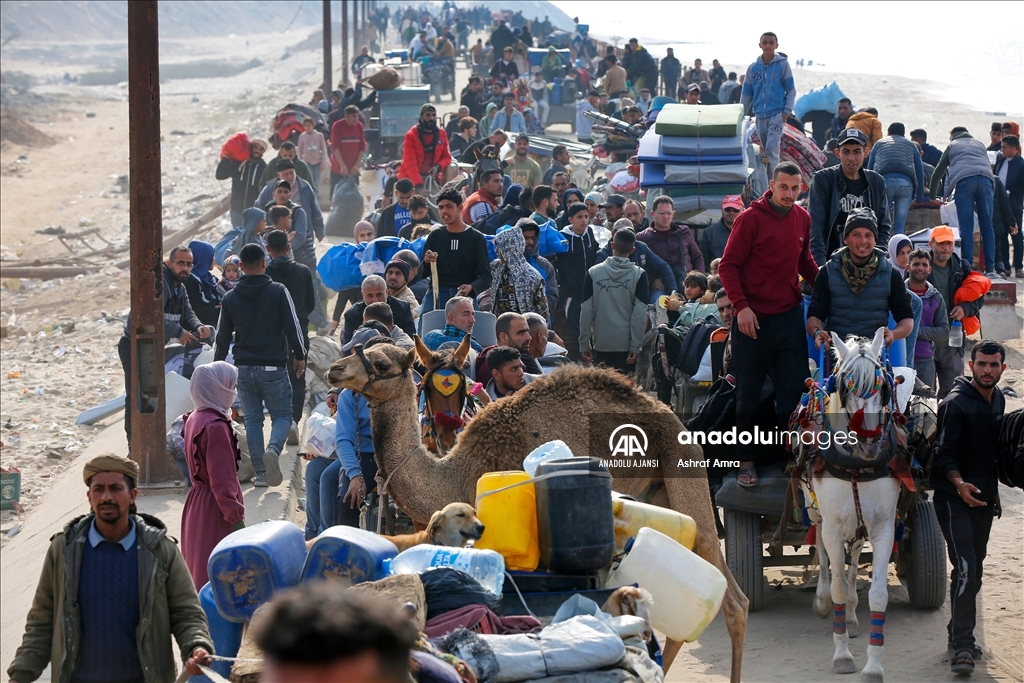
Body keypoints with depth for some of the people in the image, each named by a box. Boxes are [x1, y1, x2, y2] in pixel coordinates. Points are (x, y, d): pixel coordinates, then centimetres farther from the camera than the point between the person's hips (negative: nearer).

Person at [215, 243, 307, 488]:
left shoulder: (230, 298, 5)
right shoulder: (278, 291, -6)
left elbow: (222, 336, 10)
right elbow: (292, 326, -6)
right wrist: (299, 356, 7)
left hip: (244, 368, 3)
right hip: (273, 367, -3)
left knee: (252, 419, 11)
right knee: (282, 416, 5)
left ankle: (260, 472, 6)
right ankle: (273, 449, -25)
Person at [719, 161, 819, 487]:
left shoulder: (802, 219, 7)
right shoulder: (750, 219, -9)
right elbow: (728, 266, -8)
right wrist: (741, 306, -18)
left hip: (790, 316, 4)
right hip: (754, 318, -4)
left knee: (794, 387, 3)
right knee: (749, 392, 4)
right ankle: (746, 460, 13)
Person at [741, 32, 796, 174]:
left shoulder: (782, 65, -1)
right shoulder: (753, 68, 6)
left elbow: (791, 90, 1)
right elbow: (746, 94, 13)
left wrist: (787, 111, -8)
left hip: (777, 114, -4)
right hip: (760, 115, 4)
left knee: (771, 149, -15)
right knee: (764, 150, 8)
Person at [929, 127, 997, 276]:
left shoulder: (952, 146, 26)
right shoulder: (980, 144, 32)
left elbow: (938, 172, 27)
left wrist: (932, 195, 37)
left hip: (964, 181, -2)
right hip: (985, 179, 2)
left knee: (966, 228, -4)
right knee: (987, 226, 1)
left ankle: (968, 267, -11)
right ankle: (990, 268, -5)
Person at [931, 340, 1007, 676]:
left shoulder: (998, 400, 9)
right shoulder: (956, 404, -15)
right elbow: (944, 453, -18)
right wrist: (959, 482, -35)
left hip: (984, 497, 8)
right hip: (955, 498, -8)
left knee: (975, 570, 14)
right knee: (966, 569, -16)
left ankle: (958, 634, 28)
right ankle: (962, 647, -16)